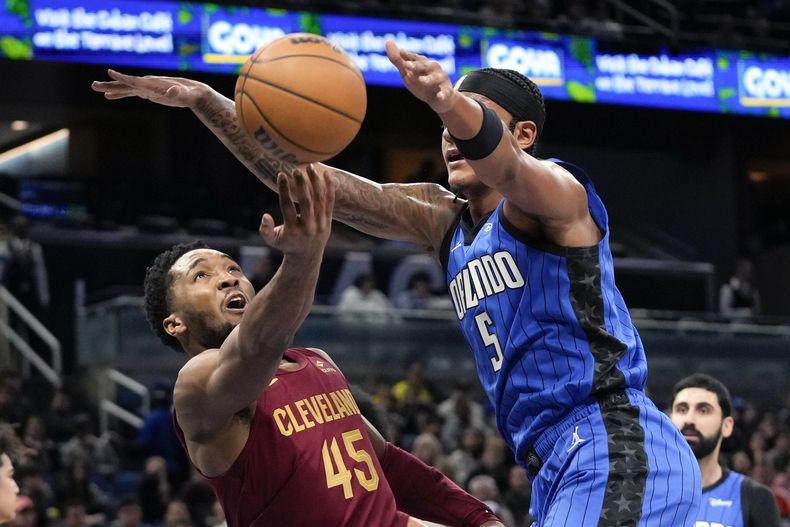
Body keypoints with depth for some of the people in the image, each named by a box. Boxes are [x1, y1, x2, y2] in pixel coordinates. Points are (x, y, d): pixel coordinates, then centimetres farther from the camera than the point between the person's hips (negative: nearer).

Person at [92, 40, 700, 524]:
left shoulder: (555, 194, -5)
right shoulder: (444, 221, 17)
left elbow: (504, 167, -31)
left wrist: (452, 102, -53)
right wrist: (206, 101, 4)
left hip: (617, 453, -9)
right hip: (559, 471, 9)